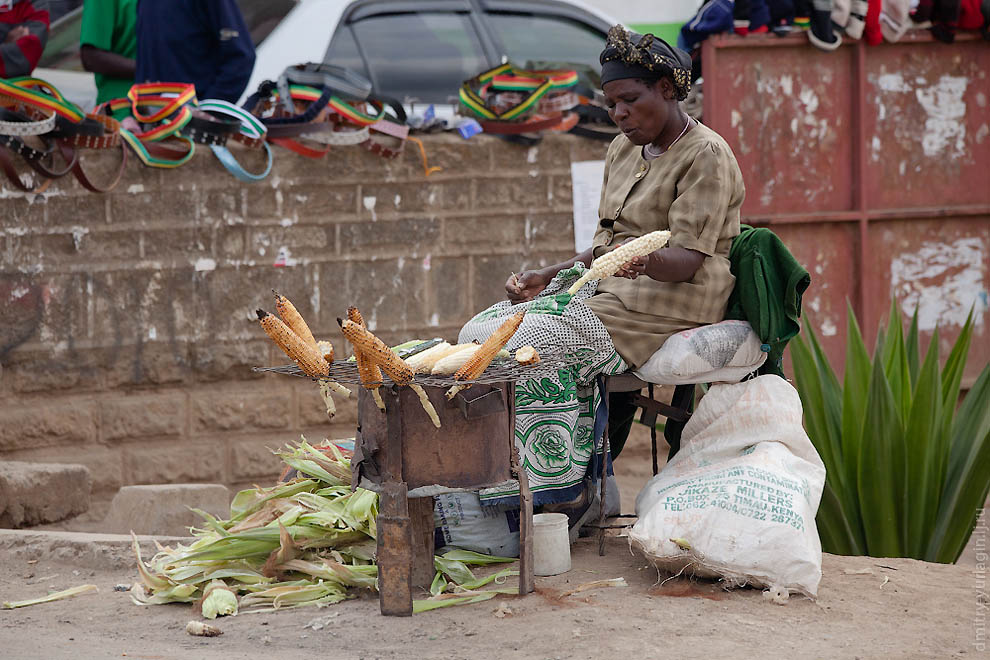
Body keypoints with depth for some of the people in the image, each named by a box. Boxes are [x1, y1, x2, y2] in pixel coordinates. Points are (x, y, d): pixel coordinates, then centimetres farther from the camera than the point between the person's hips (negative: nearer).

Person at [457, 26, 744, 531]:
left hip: (669, 305, -9)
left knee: (533, 344, -28)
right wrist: (548, 277, 5)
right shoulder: (623, 151, 17)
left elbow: (687, 260, -19)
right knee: (480, 333, -9)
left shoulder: (706, 157, -10)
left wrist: (644, 261, -40)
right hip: (609, 290, 9)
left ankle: (564, 489, -19)